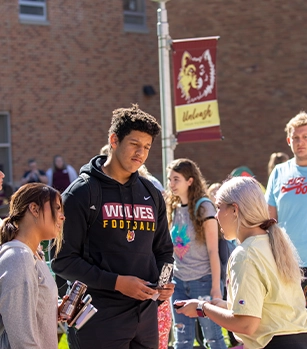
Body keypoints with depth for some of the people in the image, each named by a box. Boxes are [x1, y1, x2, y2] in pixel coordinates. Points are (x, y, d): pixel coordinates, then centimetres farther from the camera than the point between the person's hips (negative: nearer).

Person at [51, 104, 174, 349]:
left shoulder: (151, 195, 13)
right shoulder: (82, 193, -6)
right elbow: (63, 260, -10)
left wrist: (165, 282, -1)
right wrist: (116, 282, -18)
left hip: (146, 317, 6)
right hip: (99, 321, -6)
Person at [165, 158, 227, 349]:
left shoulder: (204, 207, -9)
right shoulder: (173, 208, 8)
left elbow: (213, 251, -11)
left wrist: (216, 287, -14)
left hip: (203, 281, -5)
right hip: (179, 281, 6)